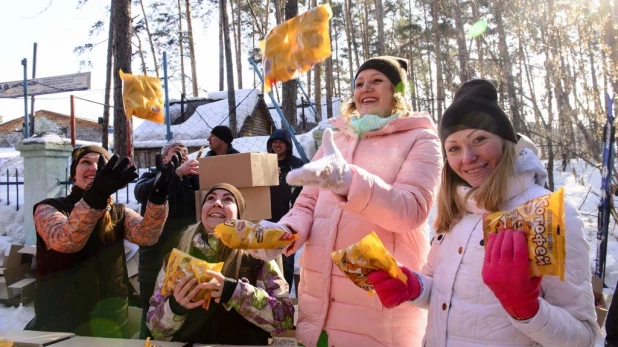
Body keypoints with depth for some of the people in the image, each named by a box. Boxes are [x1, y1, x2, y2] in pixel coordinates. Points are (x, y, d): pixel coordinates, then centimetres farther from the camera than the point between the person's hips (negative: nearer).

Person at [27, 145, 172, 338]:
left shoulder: (119, 213, 3)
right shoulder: (49, 208, -6)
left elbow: (146, 235, -18)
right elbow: (64, 240, -28)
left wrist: (158, 197, -37)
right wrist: (95, 196, -44)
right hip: (60, 324, -3)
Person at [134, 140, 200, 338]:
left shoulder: (192, 179, 13)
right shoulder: (152, 176, 9)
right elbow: (141, 193, -14)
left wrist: (199, 176, -16)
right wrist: (177, 172, -23)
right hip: (157, 255, -1)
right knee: (152, 312, 4)